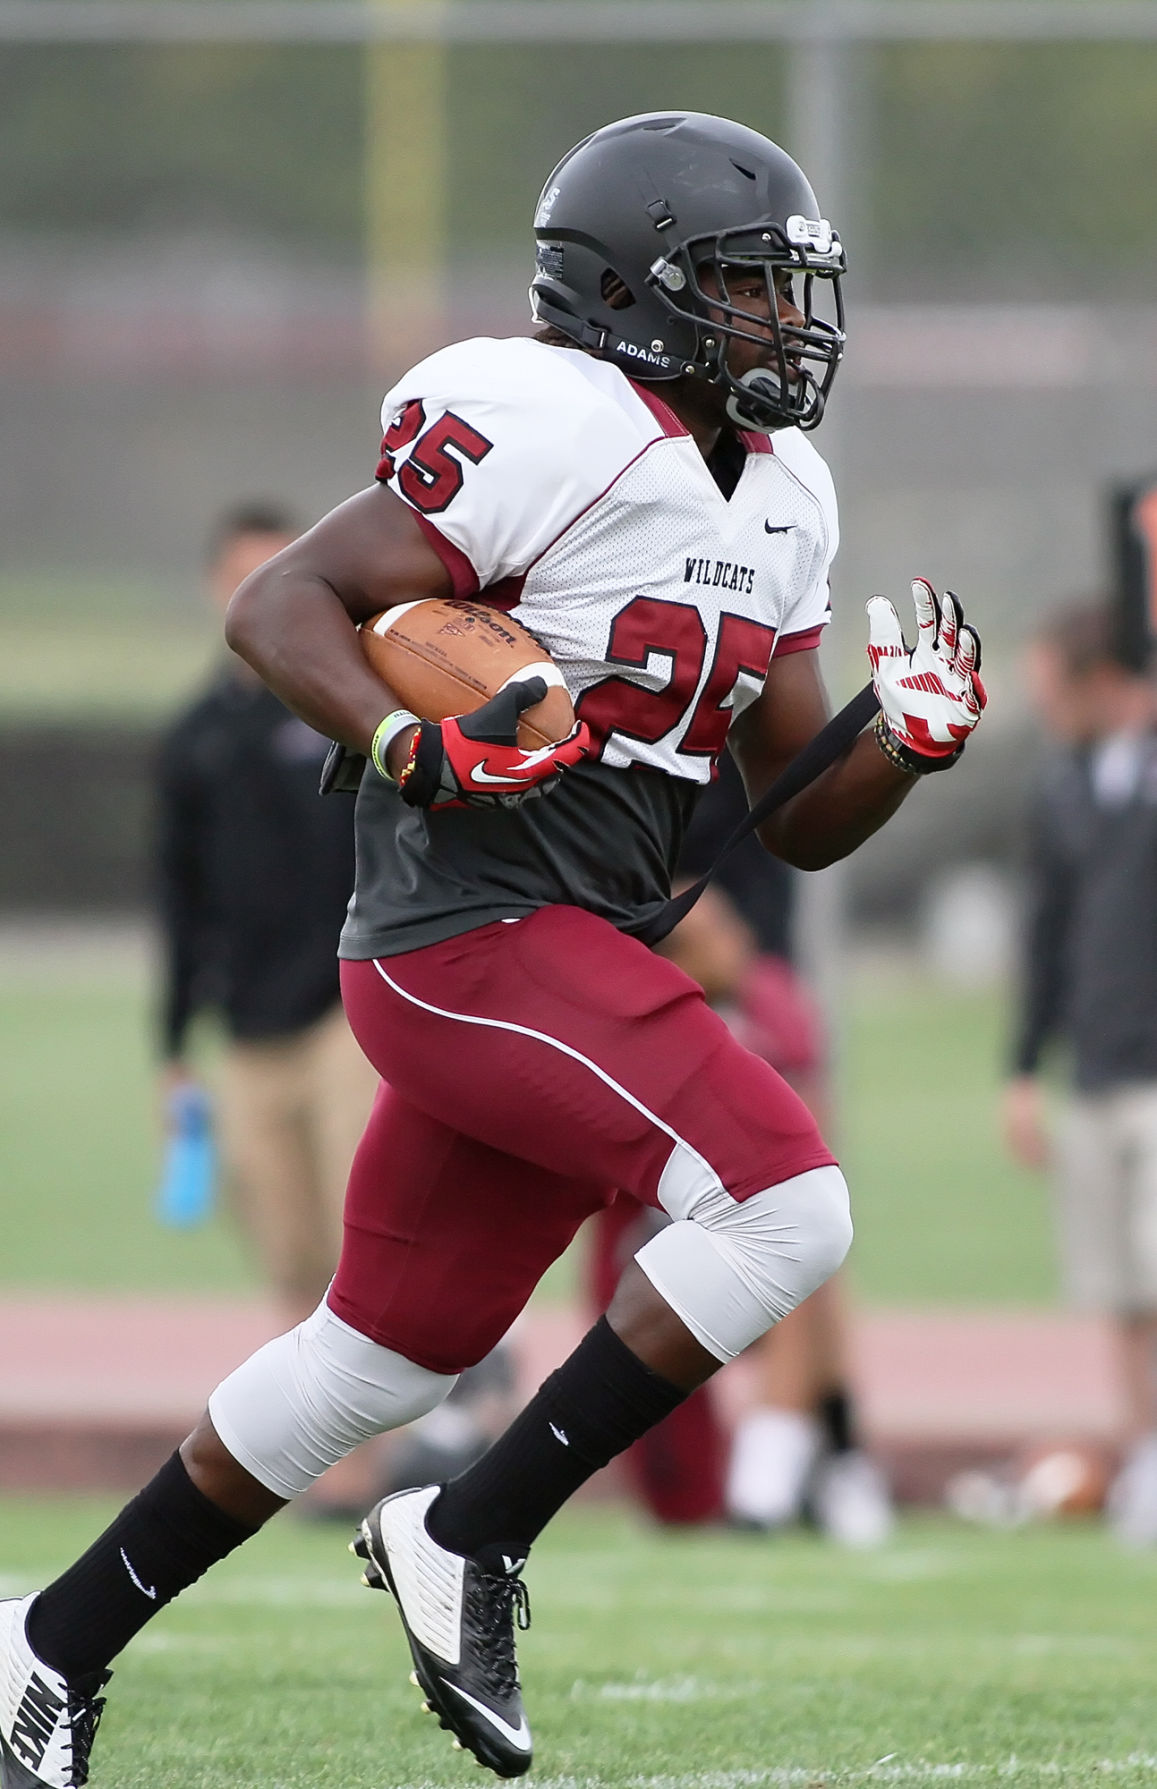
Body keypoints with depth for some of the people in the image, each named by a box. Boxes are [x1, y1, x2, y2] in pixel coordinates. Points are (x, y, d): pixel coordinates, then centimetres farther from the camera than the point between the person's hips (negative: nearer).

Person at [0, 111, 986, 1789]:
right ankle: (469, 1540, -10)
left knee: (381, 1354, 15)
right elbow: (281, 605, -14)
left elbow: (800, 821, 18)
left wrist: (907, 743, -2)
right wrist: (418, 748, -29)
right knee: (785, 1206, -20)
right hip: (472, 937, -9)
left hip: (581, 960, 9)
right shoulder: (554, 436, -13)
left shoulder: (778, 501, 15)